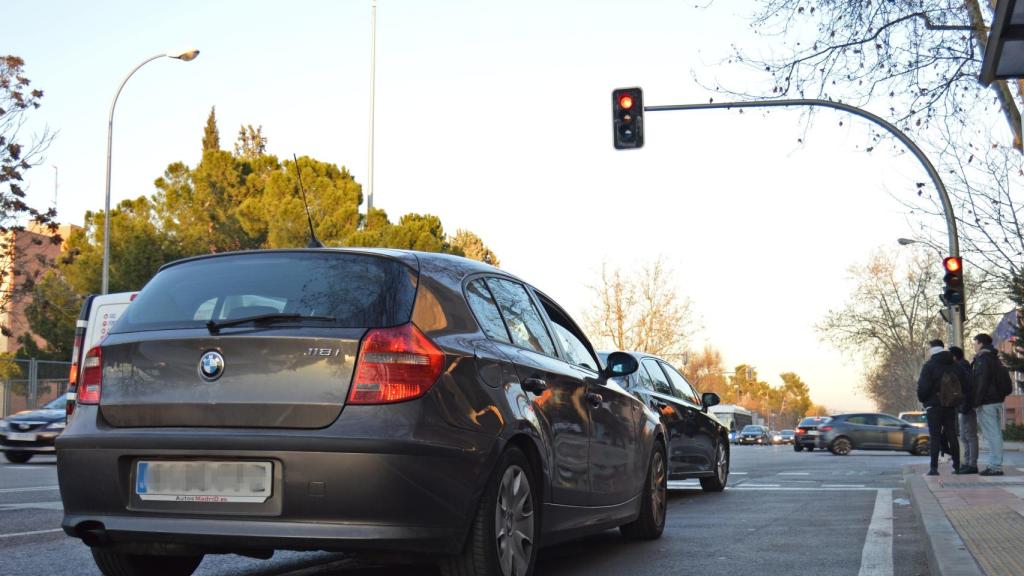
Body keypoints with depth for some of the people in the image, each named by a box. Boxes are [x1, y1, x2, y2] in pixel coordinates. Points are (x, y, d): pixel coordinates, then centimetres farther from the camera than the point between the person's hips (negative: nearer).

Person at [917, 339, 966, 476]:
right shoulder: (956, 366, 9)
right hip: (951, 406, 5)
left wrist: (922, 399, 4)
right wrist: (957, 399, 16)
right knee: (952, 436, 10)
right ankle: (957, 466, 9)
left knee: (934, 437, -4)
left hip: (934, 406, -5)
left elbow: (923, 387, -13)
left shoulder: (929, 366, -8)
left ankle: (934, 468, -8)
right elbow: (964, 385, 8)